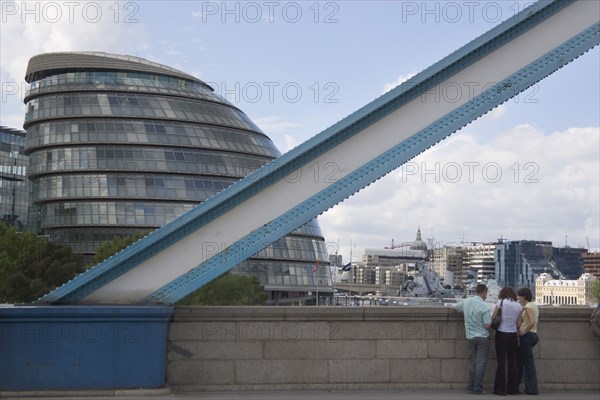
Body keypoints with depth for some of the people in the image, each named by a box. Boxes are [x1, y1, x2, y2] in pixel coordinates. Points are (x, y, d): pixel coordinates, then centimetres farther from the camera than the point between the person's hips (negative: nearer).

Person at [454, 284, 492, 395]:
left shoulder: (466, 302, 1)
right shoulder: (485, 306, -16)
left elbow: (455, 307, 19)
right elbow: (487, 325, -18)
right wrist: (491, 318, 2)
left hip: (470, 336, 5)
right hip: (482, 337, -5)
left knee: (472, 362, 14)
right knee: (481, 363, 1)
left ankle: (471, 387, 17)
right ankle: (477, 388, 0)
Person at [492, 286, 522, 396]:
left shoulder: (500, 302, -6)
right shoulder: (518, 306, 4)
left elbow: (493, 318, -7)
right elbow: (518, 324, 4)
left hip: (502, 334, -3)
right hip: (513, 335, 3)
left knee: (501, 362, 1)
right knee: (513, 362, 10)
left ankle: (501, 389, 2)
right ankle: (513, 389, 15)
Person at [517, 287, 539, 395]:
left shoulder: (527, 307, -14)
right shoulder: (534, 305, 15)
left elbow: (532, 322, -26)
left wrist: (524, 331, -17)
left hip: (527, 335, -10)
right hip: (533, 335, 10)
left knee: (528, 362, -3)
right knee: (521, 360, 17)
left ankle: (532, 389, 1)